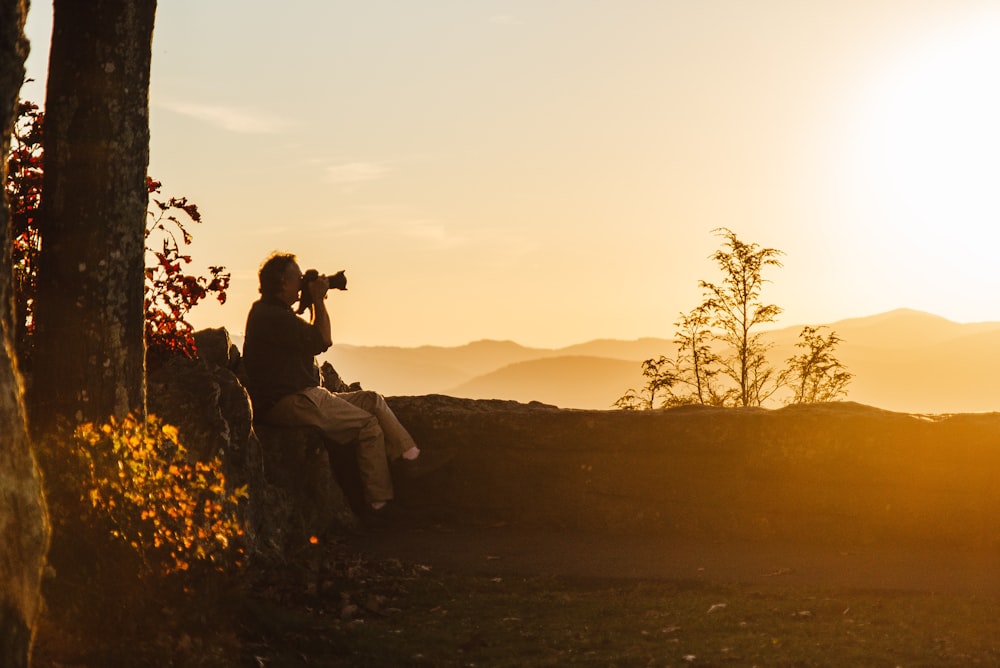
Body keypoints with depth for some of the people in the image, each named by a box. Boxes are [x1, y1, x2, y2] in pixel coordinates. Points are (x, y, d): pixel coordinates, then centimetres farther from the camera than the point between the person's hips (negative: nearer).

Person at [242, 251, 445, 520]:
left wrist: (314, 303, 15)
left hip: (302, 395, 11)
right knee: (368, 424, -11)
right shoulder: (271, 315, -17)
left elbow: (314, 338, 27)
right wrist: (318, 300, -7)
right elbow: (322, 341, -19)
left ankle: (410, 458, -4)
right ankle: (379, 502, -7)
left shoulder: (272, 311, 17)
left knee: (373, 400, 7)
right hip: (287, 403, -11)